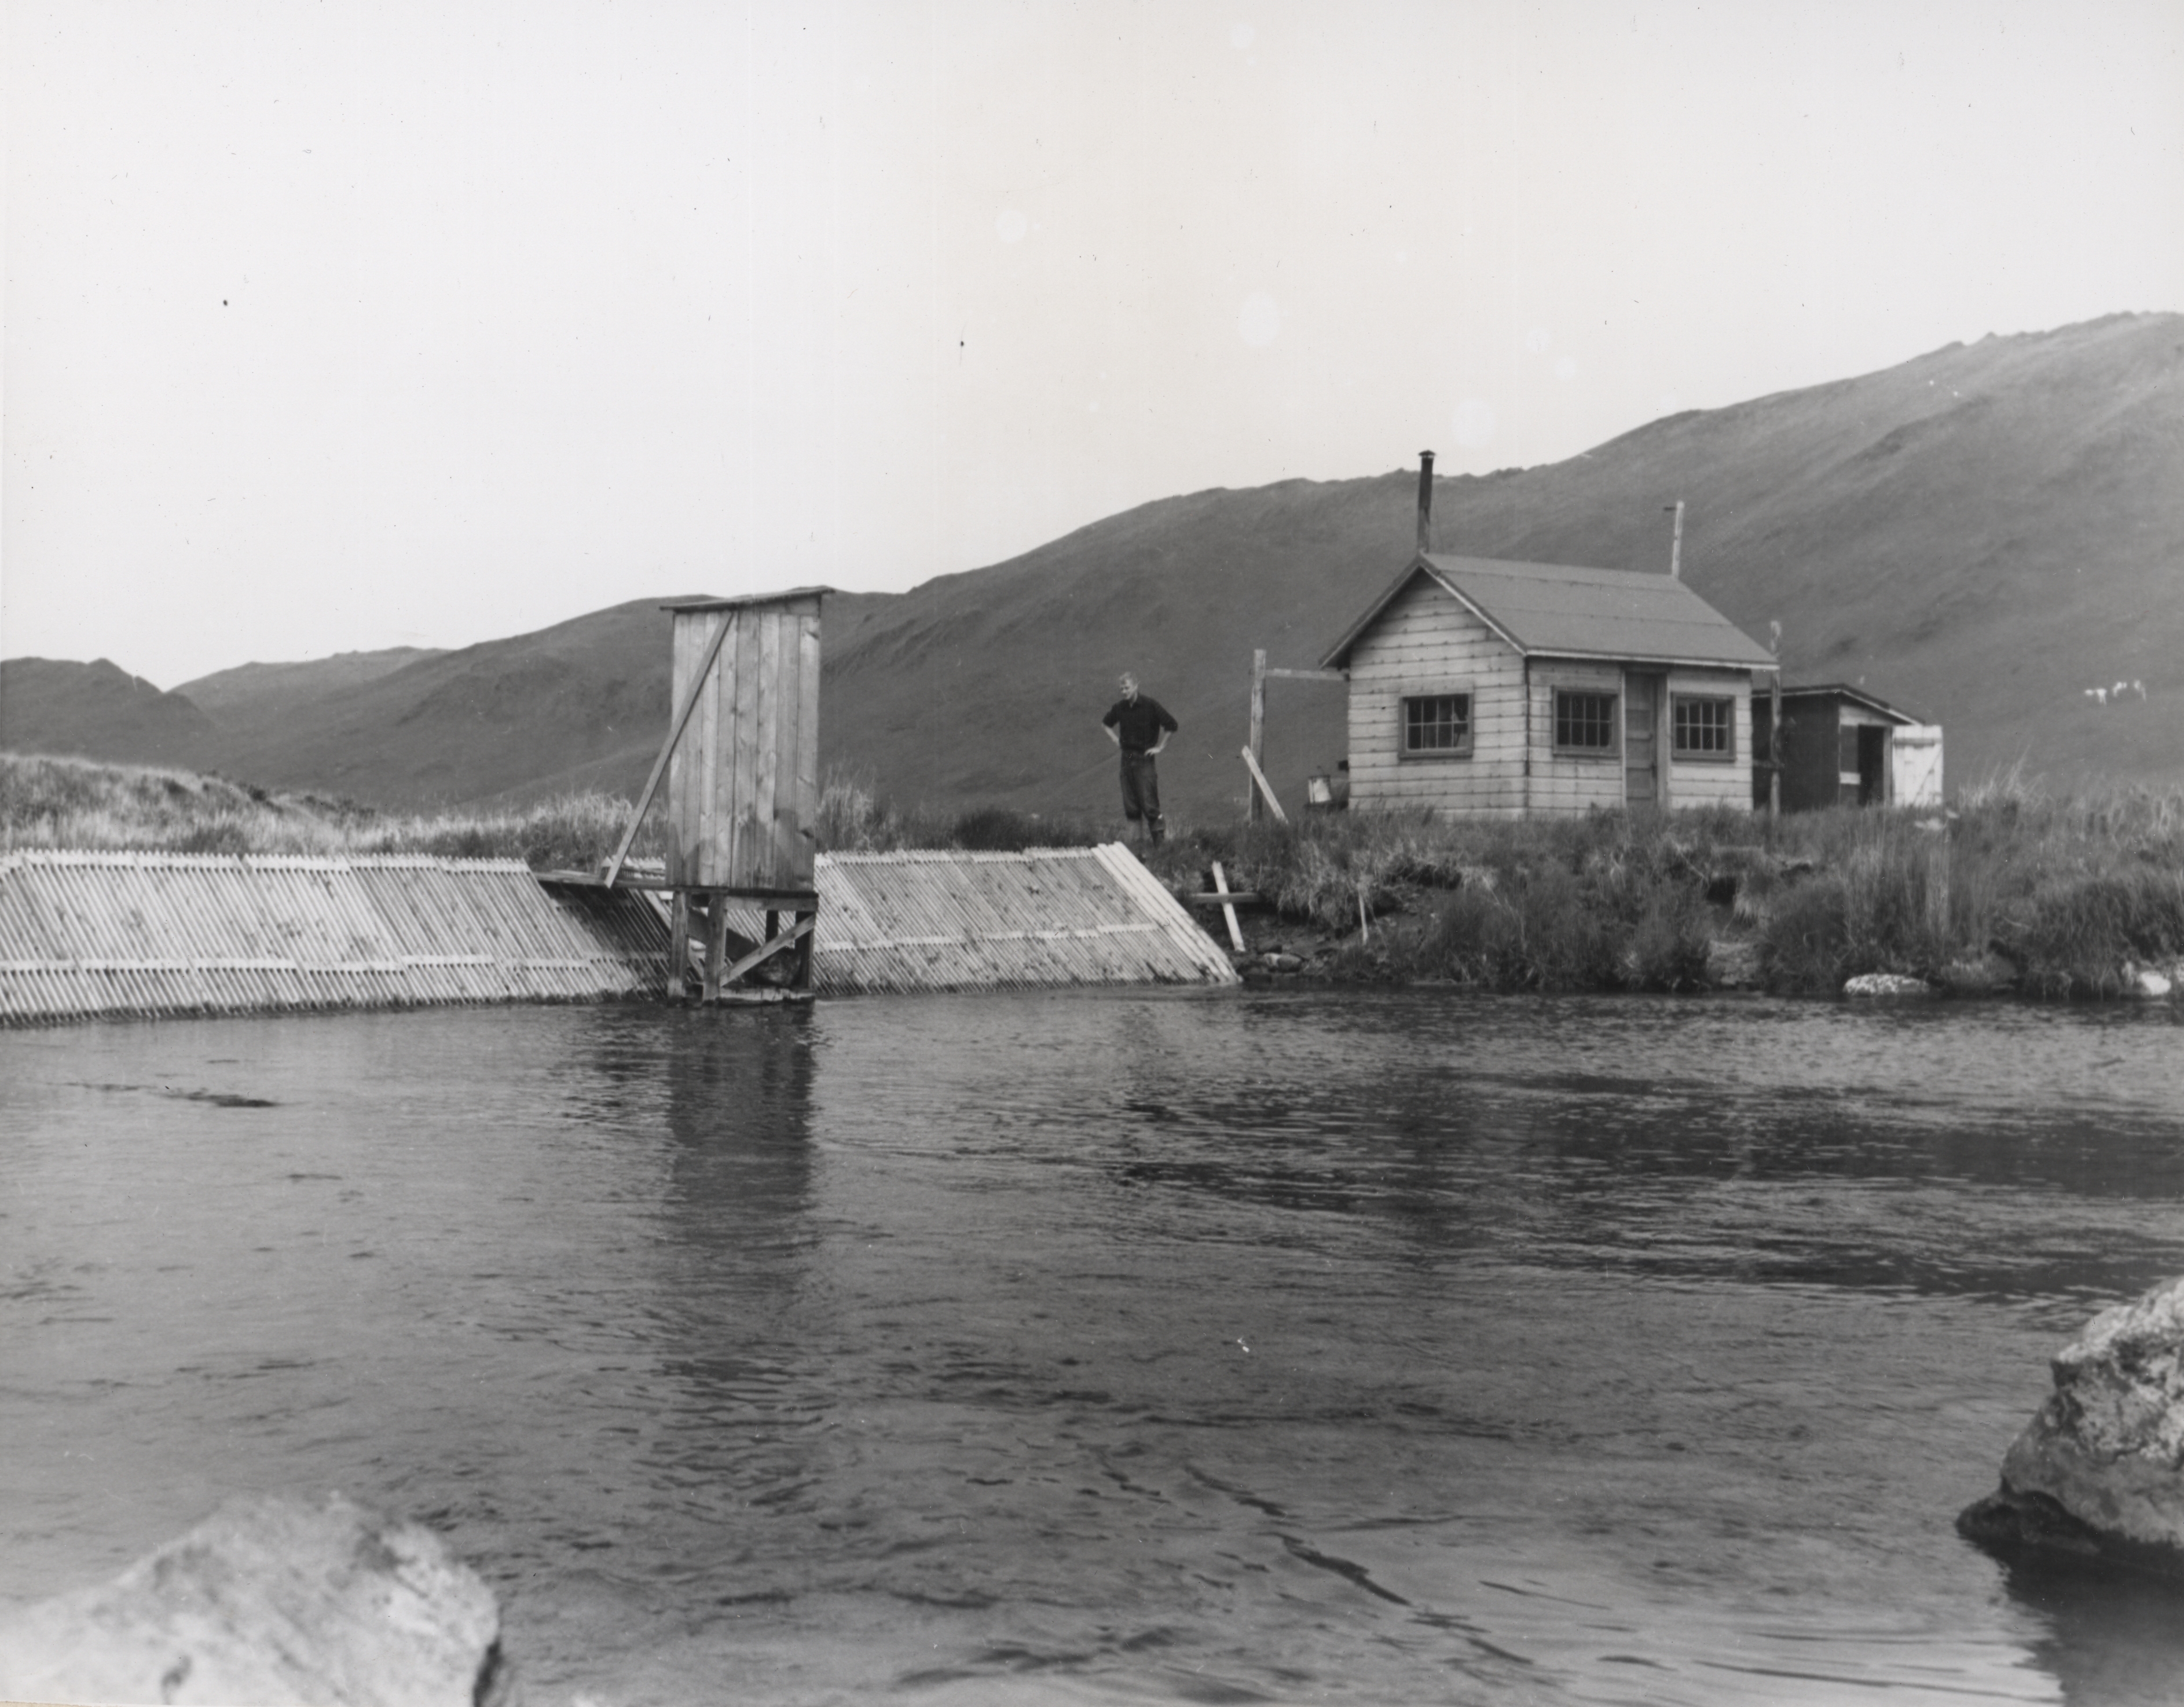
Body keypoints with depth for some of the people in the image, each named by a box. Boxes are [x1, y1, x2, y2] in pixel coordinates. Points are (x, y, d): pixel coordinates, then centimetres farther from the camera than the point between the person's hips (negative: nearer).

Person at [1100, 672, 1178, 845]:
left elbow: (1171, 725, -7)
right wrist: (1115, 739, 13)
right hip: (1127, 757, 5)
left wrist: (1159, 747, -7)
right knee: (1130, 805, 6)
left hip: (1145, 758, -5)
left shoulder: (1150, 705, -9)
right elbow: (1105, 724, 27)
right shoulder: (1119, 707, 6)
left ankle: (1158, 842, -4)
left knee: (1148, 803, -9)